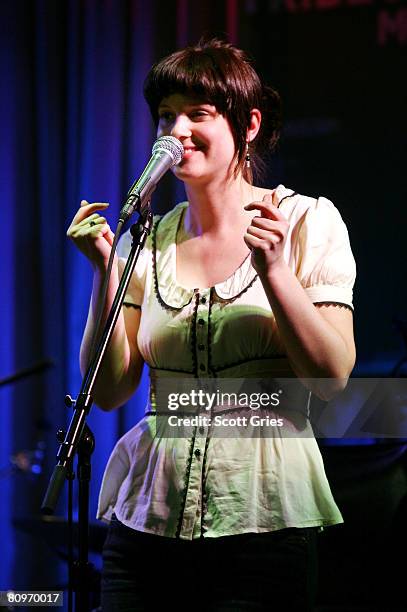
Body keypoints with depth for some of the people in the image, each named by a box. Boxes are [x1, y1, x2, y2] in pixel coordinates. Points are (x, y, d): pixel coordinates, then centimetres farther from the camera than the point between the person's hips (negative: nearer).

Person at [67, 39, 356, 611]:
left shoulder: (308, 221, 1)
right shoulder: (147, 242, 9)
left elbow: (332, 379, -6)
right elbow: (110, 391, 4)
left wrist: (273, 270, -16)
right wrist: (106, 272, -5)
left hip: (263, 521, -3)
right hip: (148, 517, 3)